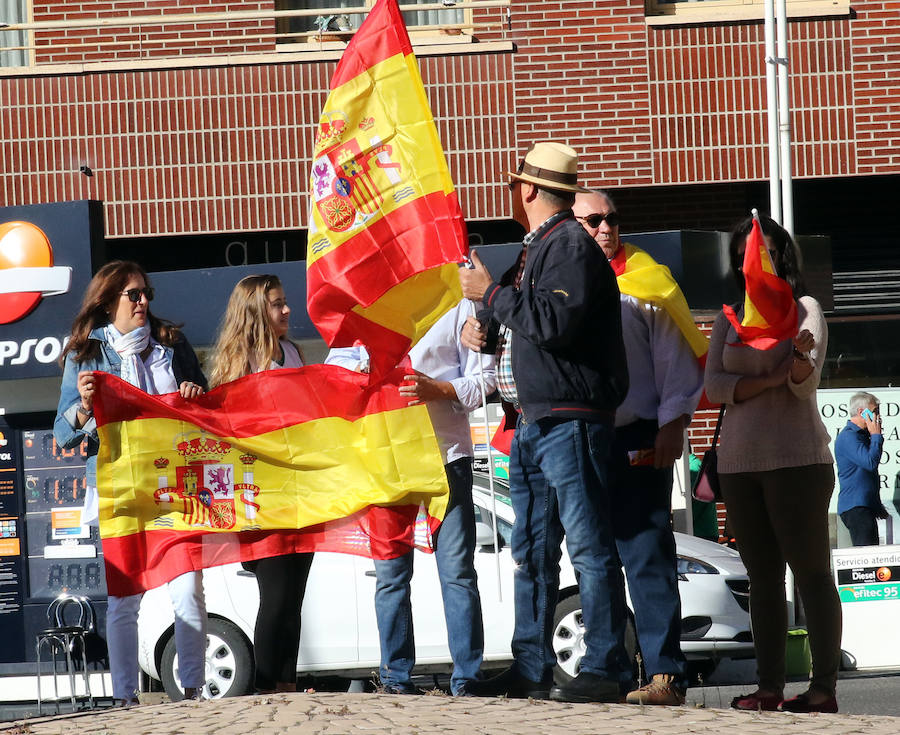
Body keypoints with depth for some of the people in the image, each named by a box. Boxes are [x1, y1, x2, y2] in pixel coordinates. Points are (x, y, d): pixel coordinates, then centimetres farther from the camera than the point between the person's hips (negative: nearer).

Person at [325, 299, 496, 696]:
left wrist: (436, 390, -16)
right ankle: (396, 677, 8)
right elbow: (336, 360, 20)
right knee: (390, 572, 3)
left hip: (446, 451, -3)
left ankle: (467, 679, -4)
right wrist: (359, 373, -4)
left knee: (457, 570, -6)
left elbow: (482, 379, 2)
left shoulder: (457, 307, 7)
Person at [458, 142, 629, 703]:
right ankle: (531, 670, 16)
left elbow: (556, 321, -24)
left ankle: (603, 671, -9)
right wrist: (488, 331, 10)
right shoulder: (539, 247, 20)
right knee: (532, 552, 11)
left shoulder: (571, 245, -11)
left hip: (570, 420, -11)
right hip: (534, 423, 11)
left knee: (589, 546, -9)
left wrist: (491, 293, -15)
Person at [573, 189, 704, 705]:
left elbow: (680, 362, 1)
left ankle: (665, 675, -14)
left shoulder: (645, 284, 4)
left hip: (638, 444, -4)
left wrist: (672, 425, -9)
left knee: (647, 560, -11)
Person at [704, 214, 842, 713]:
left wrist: (801, 357, -32)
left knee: (811, 572, -6)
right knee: (762, 578, 5)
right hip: (738, 462, 5)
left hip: (796, 458, -5)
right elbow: (714, 386, 2)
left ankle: (824, 689, -8)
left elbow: (806, 383, -10)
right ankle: (769, 688, 7)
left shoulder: (804, 310, 2)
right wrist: (770, 379, -13)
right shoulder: (728, 321, 15)